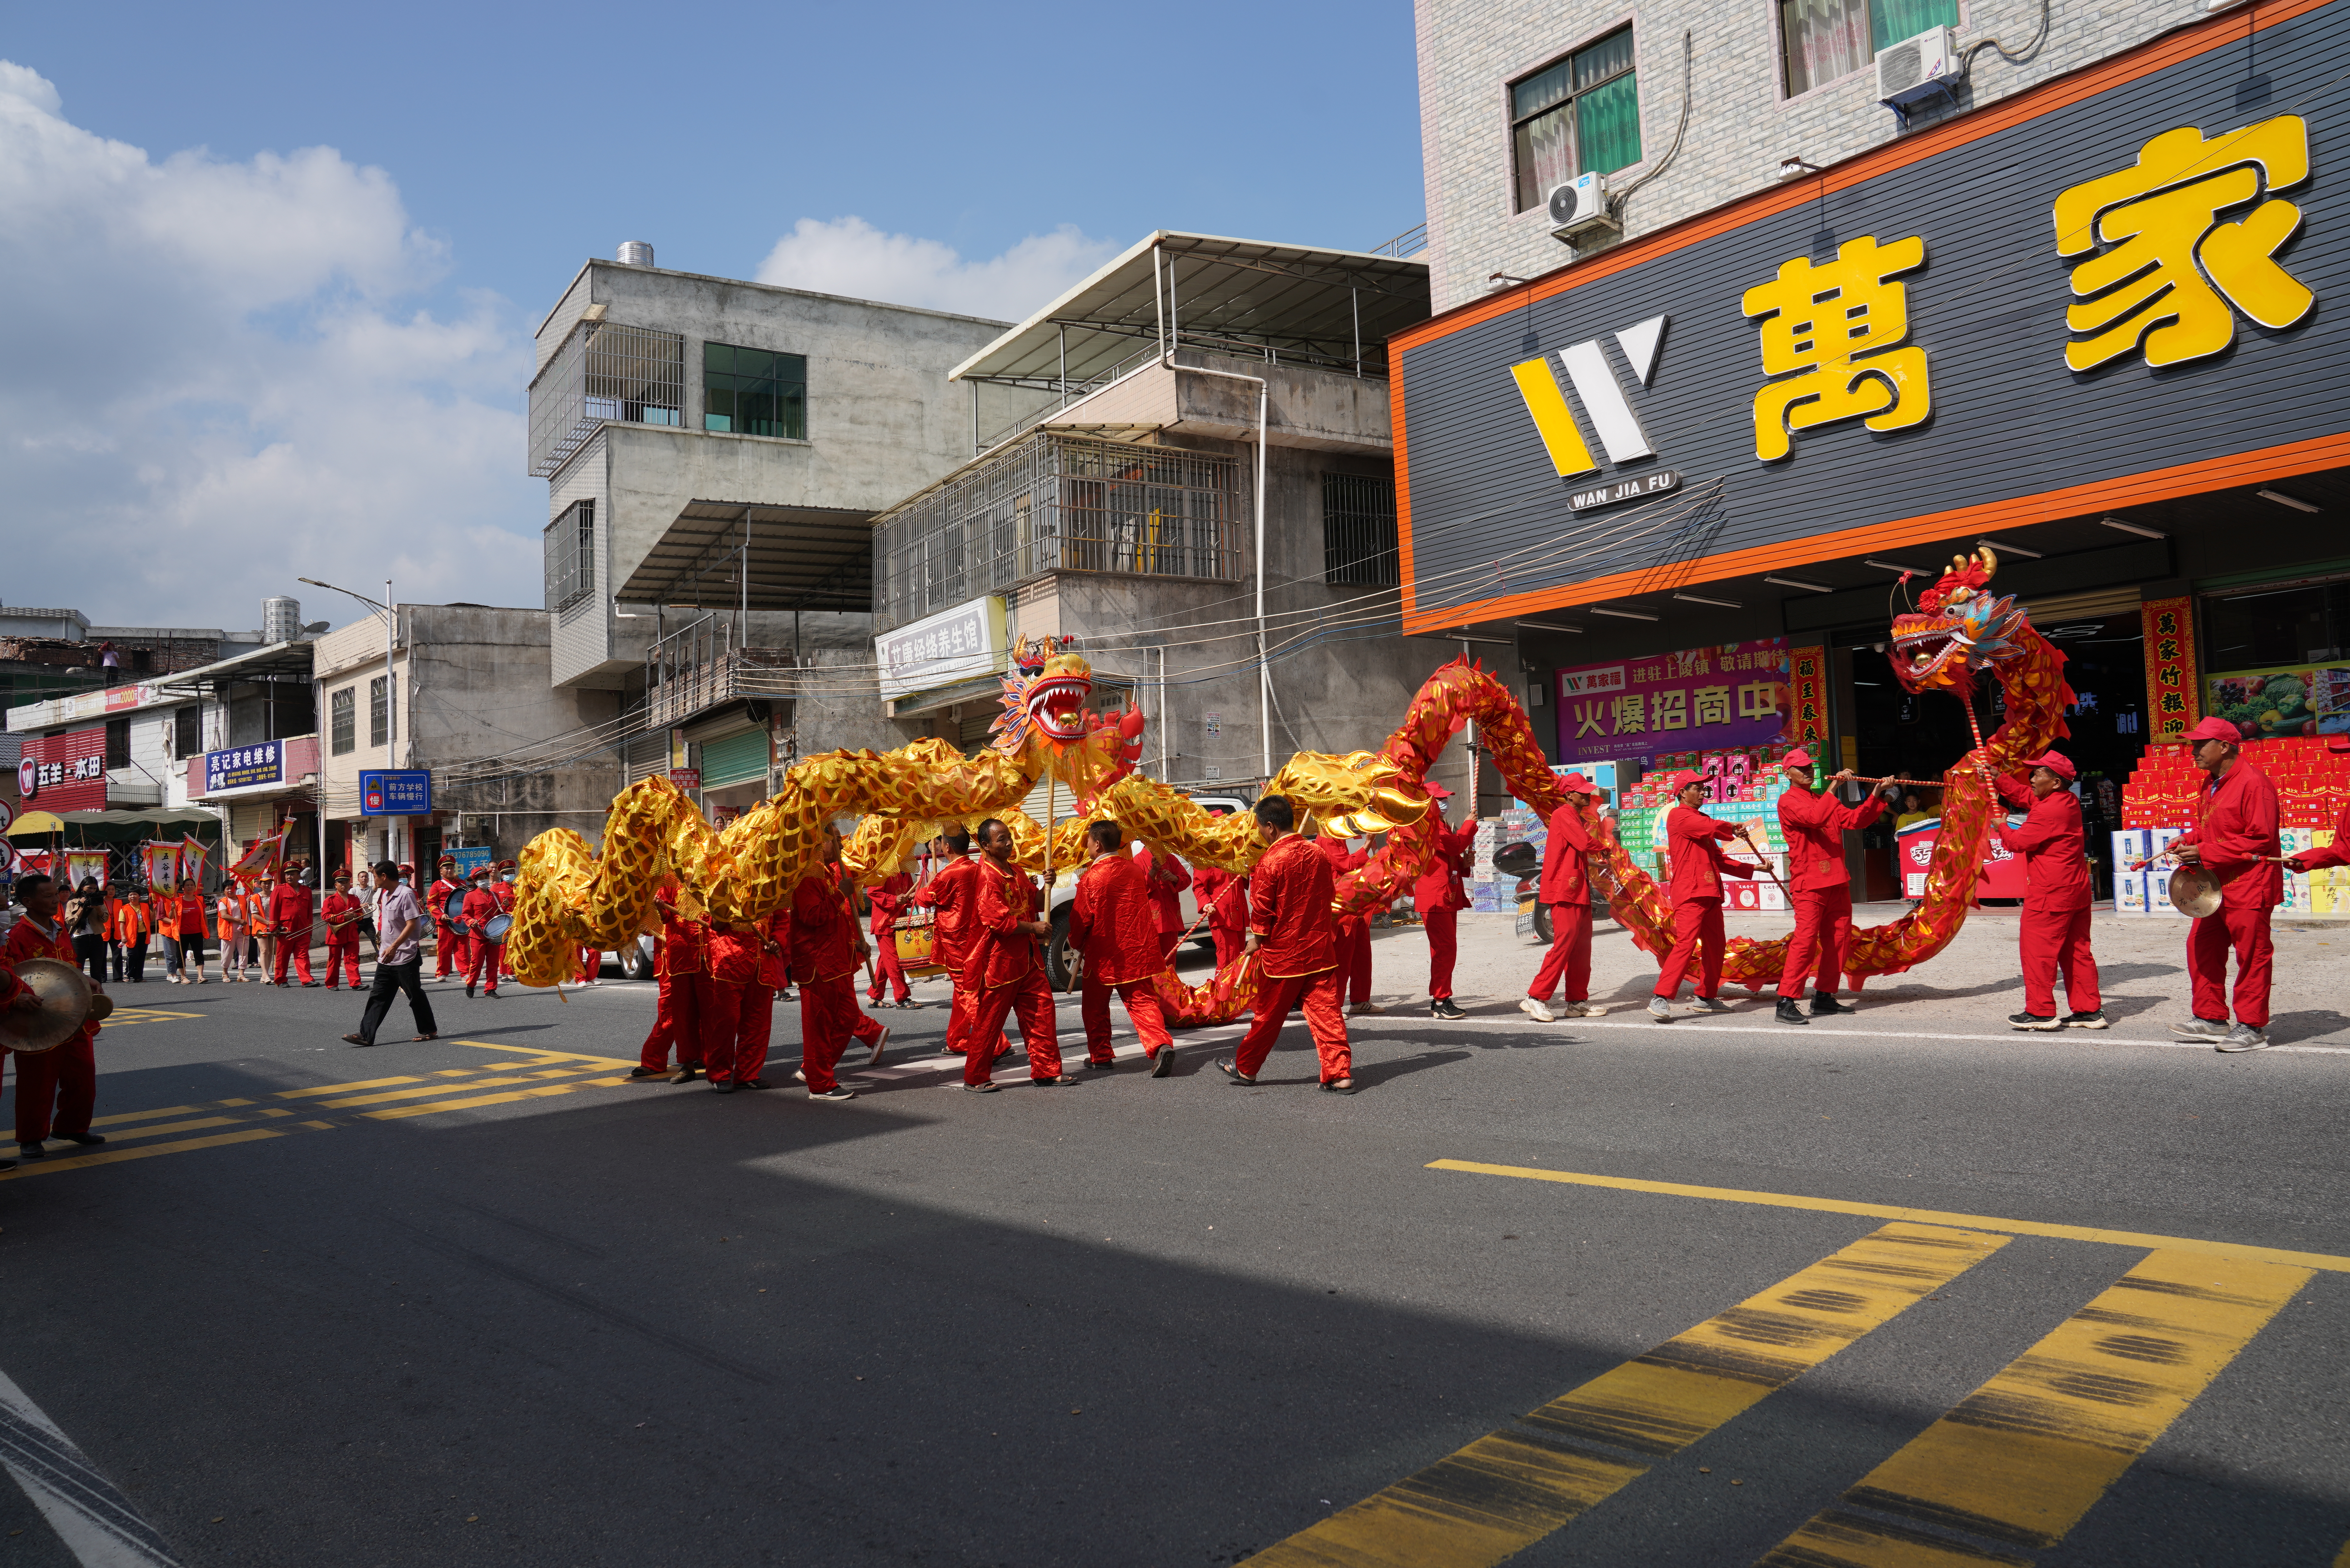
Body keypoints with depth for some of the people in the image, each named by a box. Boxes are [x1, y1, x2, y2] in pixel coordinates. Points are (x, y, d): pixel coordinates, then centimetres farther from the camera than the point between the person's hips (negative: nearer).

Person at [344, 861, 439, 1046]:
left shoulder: (406, 894, -15)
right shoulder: (384, 894, 12)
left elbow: (412, 924, -20)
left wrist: (394, 947, -24)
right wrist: (381, 949, 19)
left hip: (405, 956, -8)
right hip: (386, 958, 8)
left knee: (415, 996, 3)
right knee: (378, 997, 4)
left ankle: (429, 1031, 15)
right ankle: (366, 1035, 3)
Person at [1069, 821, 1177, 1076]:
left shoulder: (1090, 878, -14)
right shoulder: (1135, 869, 2)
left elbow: (1080, 918, -7)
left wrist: (1075, 943, 13)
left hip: (1102, 954, -4)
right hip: (1136, 950, 4)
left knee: (1095, 1007, 14)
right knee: (1142, 1001, 4)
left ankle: (1101, 1056, 21)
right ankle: (1160, 1045, -18)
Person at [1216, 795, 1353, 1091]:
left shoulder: (1270, 861, -15)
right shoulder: (1316, 854, 3)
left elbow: (1261, 909, -11)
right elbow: (1330, 895, 13)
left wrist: (1257, 940, 4)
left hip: (1283, 953, -5)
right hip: (1320, 949, 5)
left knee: (1269, 1016, 8)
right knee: (1326, 1012, 3)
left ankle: (1245, 1068, 25)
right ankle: (1340, 1074, -2)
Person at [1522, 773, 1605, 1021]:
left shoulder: (1579, 817, 22)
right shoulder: (1564, 815, -10)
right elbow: (1585, 843, -18)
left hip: (1579, 890, 10)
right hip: (1564, 890, -10)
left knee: (1581, 947, 9)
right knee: (1565, 943, -12)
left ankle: (1577, 1001, 14)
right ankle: (1536, 998, -10)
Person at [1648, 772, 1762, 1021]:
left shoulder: (1702, 819, 24)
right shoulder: (1678, 816, -5)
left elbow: (1718, 859, 26)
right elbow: (1714, 828, -20)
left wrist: (1752, 869, 20)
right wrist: (1734, 830, -1)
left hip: (1711, 893, 10)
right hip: (1690, 893, -9)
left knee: (1715, 946, 11)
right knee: (1685, 943, -18)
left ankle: (1706, 998, 22)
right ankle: (1660, 999, -21)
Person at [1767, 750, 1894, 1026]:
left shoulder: (1824, 799, 22)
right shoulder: (1788, 801, -4)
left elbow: (1854, 820, 14)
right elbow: (1815, 817, -21)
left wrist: (1877, 795, 5)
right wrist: (1834, 787, -24)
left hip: (1837, 880, 8)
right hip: (1809, 882, -8)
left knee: (1839, 938, 8)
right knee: (1805, 940, -14)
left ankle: (1824, 998, 16)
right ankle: (1786, 1004, -15)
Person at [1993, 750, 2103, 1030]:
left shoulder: (2048, 812, -20)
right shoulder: (2070, 801, 10)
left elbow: (2018, 842, -13)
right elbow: (2025, 794, 20)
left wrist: (2002, 827, 6)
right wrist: (1995, 778, 14)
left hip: (2050, 892, -10)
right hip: (2076, 889, 10)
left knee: (2037, 949, -3)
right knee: (2076, 950, 12)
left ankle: (2041, 1012, -1)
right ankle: (2089, 1010, 15)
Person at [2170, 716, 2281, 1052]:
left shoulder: (2253, 783, -17)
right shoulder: (2212, 784, 13)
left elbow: (2260, 839, -20)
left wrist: (2204, 853, -21)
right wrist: (2189, 839, 5)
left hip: (2248, 887, -10)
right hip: (2216, 886, 10)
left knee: (2252, 956, -1)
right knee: (2201, 948, 12)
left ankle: (2252, 1029, 8)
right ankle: (2211, 1019, 22)